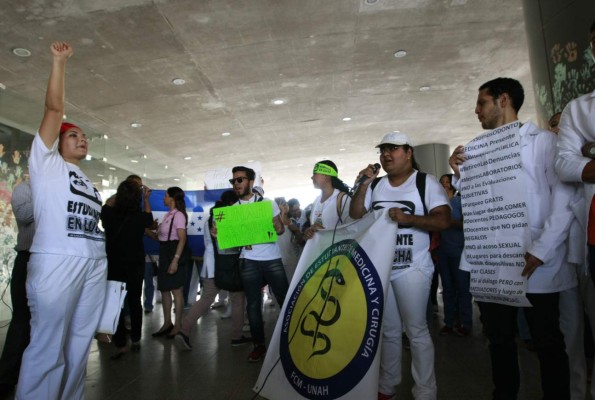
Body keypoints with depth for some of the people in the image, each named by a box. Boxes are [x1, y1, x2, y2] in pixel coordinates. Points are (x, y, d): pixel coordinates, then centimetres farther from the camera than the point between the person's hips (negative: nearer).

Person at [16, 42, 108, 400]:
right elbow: (54, 109, 4)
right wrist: (60, 61, 4)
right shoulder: (47, 162, 10)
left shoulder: (89, 183, 25)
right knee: (48, 348, -5)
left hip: (95, 263, 6)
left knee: (79, 345, 9)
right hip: (57, 261, -6)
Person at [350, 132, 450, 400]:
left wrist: (408, 219, -26)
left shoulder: (426, 182, -5)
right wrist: (362, 186, -4)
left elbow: (443, 220, -13)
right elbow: (354, 217, 7)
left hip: (411, 268, -4)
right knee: (388, 330, 15)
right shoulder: (374, 185, 9)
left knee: (416, 330, 1)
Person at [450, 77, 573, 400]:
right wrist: (460, 175, 1)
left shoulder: (543, 140, 0)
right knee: (499, 338, 15)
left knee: (547, 341, 8)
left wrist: (542, 250, -18)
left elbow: (564, 197, -9)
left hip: (535, 262, -5)